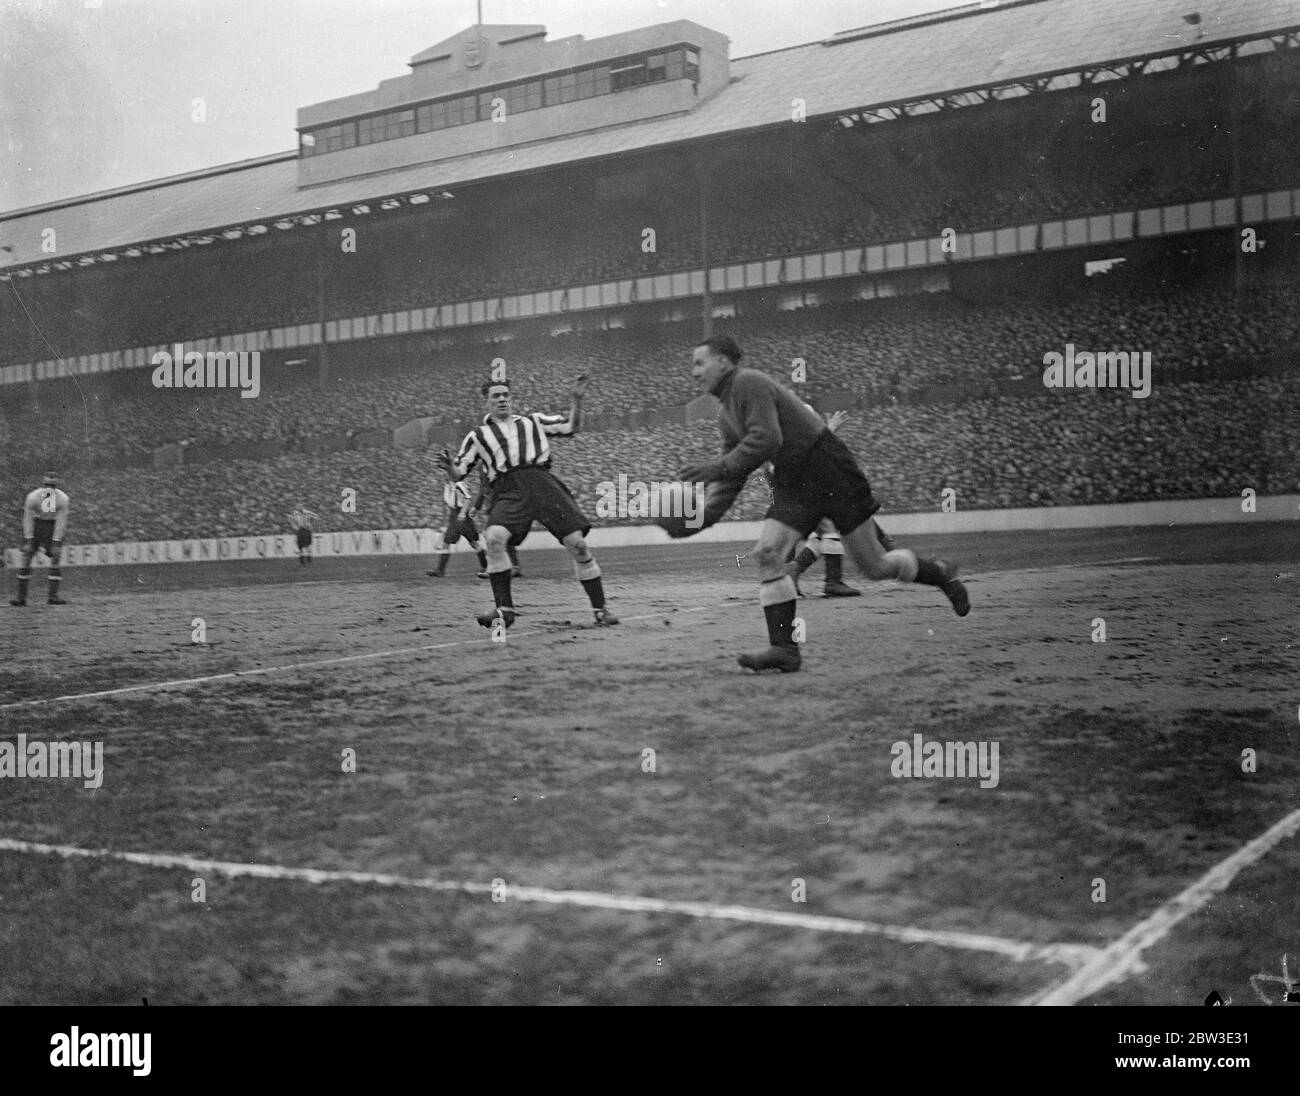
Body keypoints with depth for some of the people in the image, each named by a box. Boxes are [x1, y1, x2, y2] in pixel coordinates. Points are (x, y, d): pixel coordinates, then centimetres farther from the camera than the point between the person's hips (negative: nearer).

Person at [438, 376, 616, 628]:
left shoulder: (533, 421, 24)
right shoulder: (478, 435, 20)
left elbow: (571, 427, 23)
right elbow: (458, 474, 16)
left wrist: (576, 400, 7)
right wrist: (449, 466, -7)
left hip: (541, 482, 1)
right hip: (506, 491, -1)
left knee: (577, 543, -9)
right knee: (494, 537, -29)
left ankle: (600, 609, 3)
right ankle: (504, 609, -20)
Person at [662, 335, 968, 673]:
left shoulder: (749, 383, -14)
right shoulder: (726, 416, 14)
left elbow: (767, 439, -26)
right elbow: (732, 477, 15)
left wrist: (717, 467, -25)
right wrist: (705, 515, 2)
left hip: (830, 470, -8)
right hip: (791, 480, 8)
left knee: (874, 566, -2)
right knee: (767, 553, -12)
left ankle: (940, 574, 25)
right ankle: (785, 649, -13)